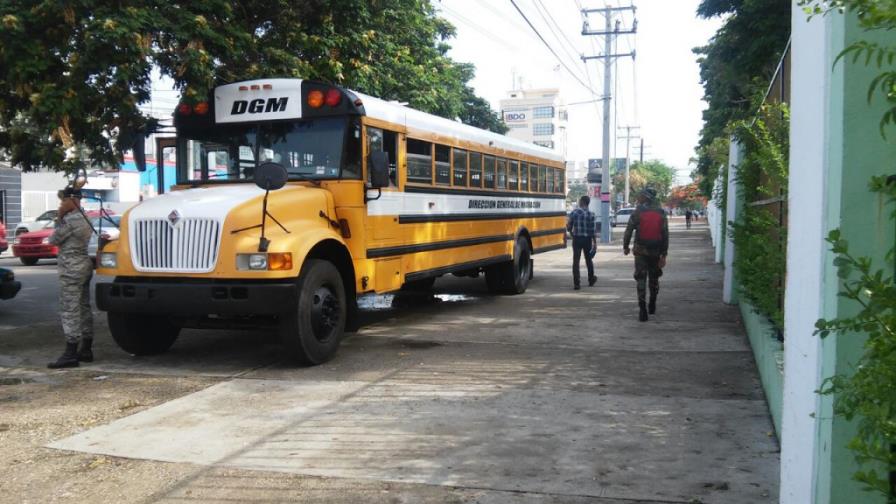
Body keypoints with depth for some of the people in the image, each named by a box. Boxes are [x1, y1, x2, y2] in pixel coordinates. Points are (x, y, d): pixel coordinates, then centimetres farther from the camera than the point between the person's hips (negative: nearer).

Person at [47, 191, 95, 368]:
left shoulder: (71, 220, -17)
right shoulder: (84, 218, 14)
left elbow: (54, 240, -8)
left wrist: (59, 218, 1)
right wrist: (61, 218, 4)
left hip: (71, 269, -10)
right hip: (84, 265, 10)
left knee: (69, 311, -8)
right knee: (84, 308, 12)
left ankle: (70, 355, -8)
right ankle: (86, 350, 17)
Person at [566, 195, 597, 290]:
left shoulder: (573, 213, -6)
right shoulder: (590, 215, -8)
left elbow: (569, 227, -1)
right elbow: (593, 230, -8)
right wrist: (595, 243, -1)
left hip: (576, 239, 0)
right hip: (587, 239, 1)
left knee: (576, 261, 1)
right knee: (588, 260, 17)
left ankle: (576, 283, -3)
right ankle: (591, 280, 32)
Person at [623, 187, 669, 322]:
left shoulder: (637, 212, -7)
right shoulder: (661, 213, 2)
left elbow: (629, 230, -5)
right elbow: (665, 235, -1)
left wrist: (625, 246, 9)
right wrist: (664, 255, 1)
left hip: (641, 251, -3)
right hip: (656, 251, 3)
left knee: (641, 279, 0)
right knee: (654, 278, 19)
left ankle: (643, 310, -8)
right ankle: (652, 306, 31)